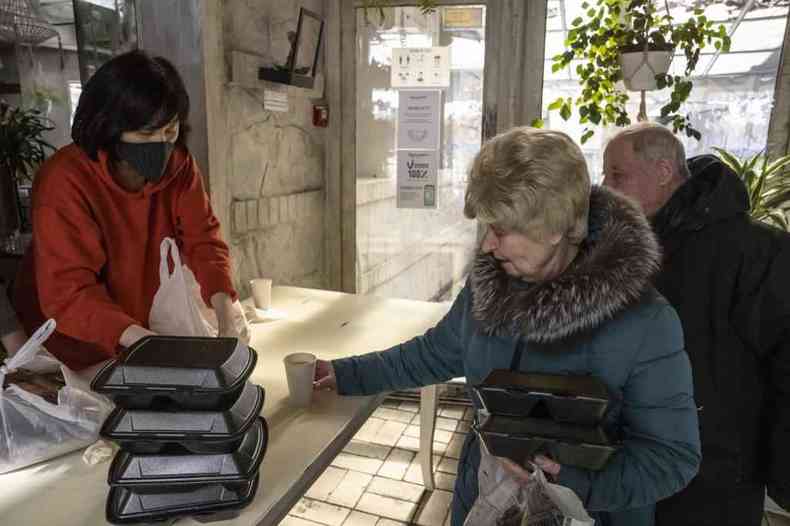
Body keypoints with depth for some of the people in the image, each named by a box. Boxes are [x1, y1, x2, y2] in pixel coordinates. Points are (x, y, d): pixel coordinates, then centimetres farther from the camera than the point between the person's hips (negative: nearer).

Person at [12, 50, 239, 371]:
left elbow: (203, 238, -12)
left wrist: (225, 310, -30)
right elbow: (67, 292, -29)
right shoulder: (64, 181, -25)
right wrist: (141, 340, -43)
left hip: (153, 324, 4)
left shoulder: (179, 166, -8)